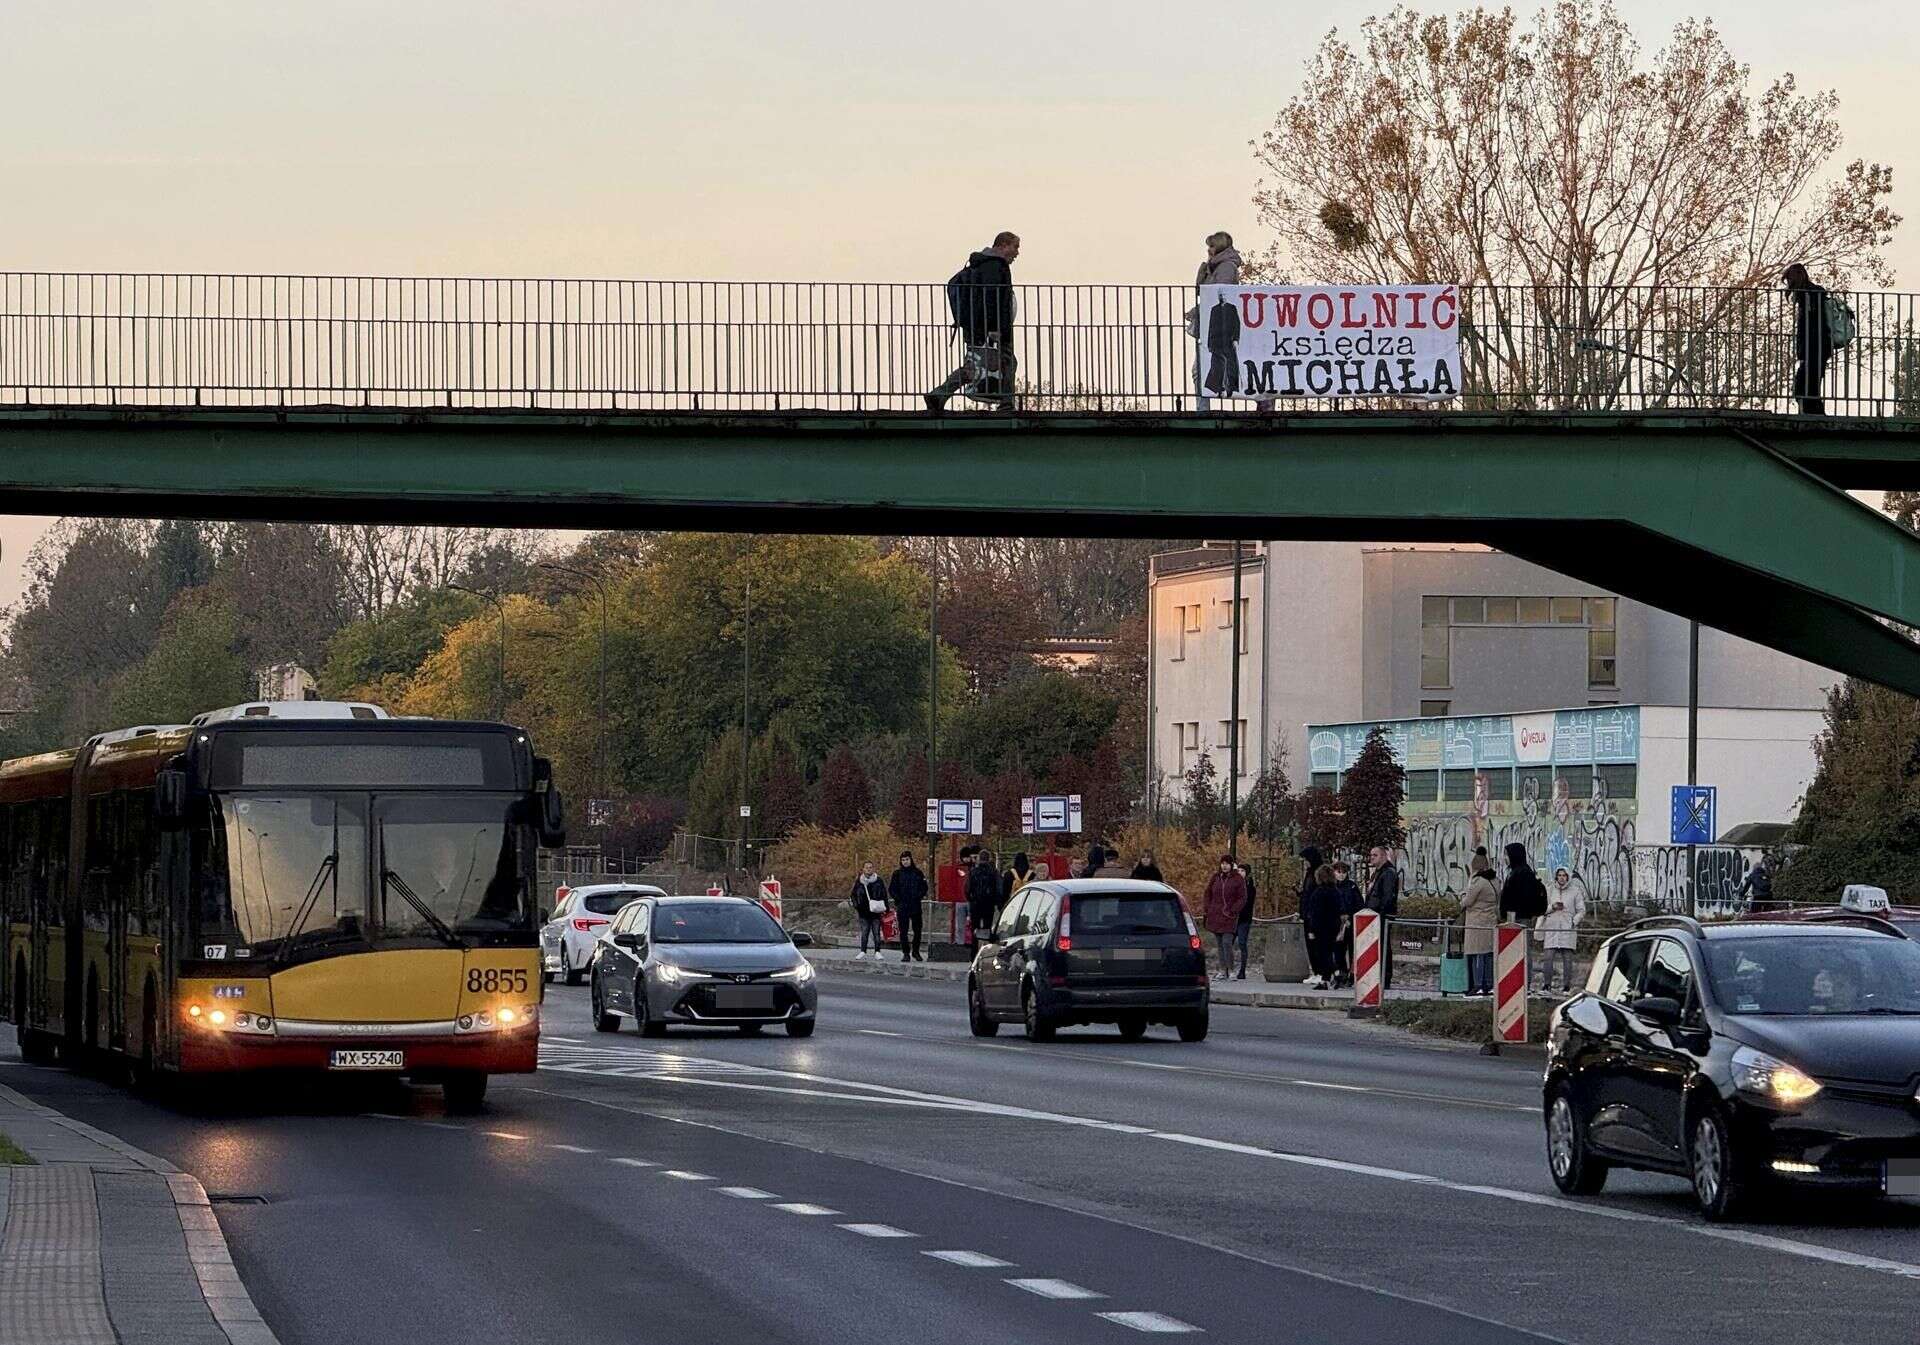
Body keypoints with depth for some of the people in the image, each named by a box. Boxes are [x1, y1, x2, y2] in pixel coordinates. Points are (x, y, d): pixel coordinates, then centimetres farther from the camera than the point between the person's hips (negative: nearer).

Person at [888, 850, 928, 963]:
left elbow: (924, 887, 11)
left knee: (917, 930, 4)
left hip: (916, 906, 1)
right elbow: (891, 889, 6)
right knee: (903, 931, -2)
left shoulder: (917, 873, 7)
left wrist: (919, 896, -5)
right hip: (902, 907, -1)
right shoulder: (897, 873, 4)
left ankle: (916, 952, 16)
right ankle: (906, 953, 2)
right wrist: (898, 899, -5)